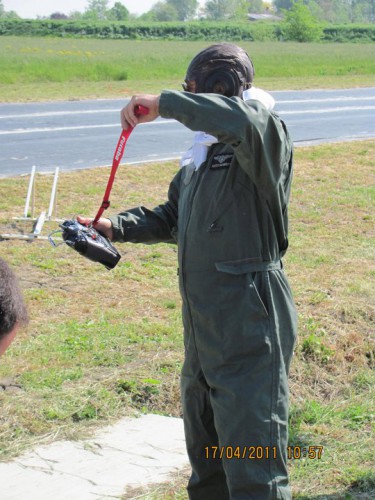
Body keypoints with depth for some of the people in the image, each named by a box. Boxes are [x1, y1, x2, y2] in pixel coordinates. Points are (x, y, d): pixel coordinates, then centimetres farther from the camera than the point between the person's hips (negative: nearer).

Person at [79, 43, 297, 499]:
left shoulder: (262, 141, -15)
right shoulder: (201, 157, 13)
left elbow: (246, 119, -40)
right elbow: (173, 217, 26)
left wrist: (164, 104, -32)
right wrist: (117, 227, 11)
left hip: (249, 329, -9)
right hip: (204, 329, 10)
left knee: (253, 463, -6)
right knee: (204, 450, 24)